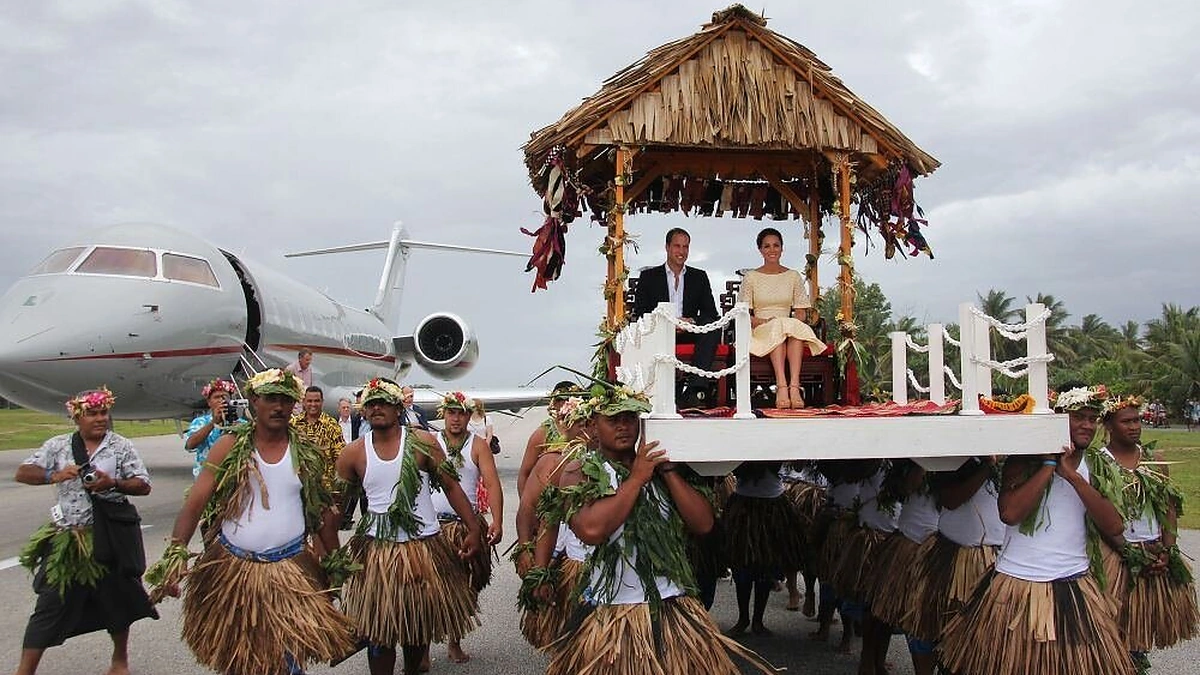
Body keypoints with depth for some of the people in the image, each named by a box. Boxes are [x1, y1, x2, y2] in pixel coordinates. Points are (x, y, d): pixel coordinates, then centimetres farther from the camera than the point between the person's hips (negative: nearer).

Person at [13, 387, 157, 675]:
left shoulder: (121, 446, 0)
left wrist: (114, 483, -22)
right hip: (67, 538, 0)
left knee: (116, 600, 13)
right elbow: (22, 473, -2)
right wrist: (54, 475, -21)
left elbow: (143, 486, -3)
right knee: (50, 605, 0)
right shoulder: (58, 445, 4)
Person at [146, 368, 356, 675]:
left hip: (291, 569, 0)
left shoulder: (306, 454, 1)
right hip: (232, 567, 0)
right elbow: (195, 503, -8)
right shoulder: (230, 447, -3)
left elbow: (323, 513, 7)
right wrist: (175, 554, -20)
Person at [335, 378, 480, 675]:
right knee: (379, 631, 3)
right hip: (376, 551, 0)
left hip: (425, 547, 0)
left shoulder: (423, 443, -4)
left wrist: (474, 529, -6)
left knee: (419, 626, 12)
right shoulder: (353, 454, 0)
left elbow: (451, 487, -1)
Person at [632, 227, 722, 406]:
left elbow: (710, 312, 10)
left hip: (689, 331, 2)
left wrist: (691, 322, -13)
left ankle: (696, 387, -36)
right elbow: (639, 313, 3)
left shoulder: (699, 277, 19)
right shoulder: (649, 276, 14)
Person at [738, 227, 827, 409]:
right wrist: (762, 321, -15)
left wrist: (795, 320, -12)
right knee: (779, 326, -37)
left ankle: (794, 386, -49)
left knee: (795, 326, -35)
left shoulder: (793, 276, 15)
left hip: (792, 328, 2)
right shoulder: (751, 277, 9)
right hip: (760, 332, -2)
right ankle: (781, 386, -51)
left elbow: (802, 313, 10)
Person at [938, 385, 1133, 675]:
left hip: (1075, 588, 4)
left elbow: (1114, 527, -5)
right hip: (1018, 585, -4)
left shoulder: (1093, 467, 9)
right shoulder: (1026, 459, -4)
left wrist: (1072, 475, -14)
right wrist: (1050, 465, -17)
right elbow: (1009, 513, -22)